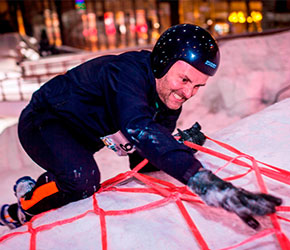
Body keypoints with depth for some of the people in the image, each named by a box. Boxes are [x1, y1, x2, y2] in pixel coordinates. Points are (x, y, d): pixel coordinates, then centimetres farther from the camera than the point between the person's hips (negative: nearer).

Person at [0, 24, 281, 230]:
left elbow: (143, 162, -6)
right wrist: (206, 183, -67)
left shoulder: (170, 94, -11)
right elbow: (140, 129, -56)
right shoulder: (127, 73, -36)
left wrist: (181, 144, -25)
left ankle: (32, 187, 48)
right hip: (42, 121, -8)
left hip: (79, 135, 8)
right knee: (82, 178, -31)